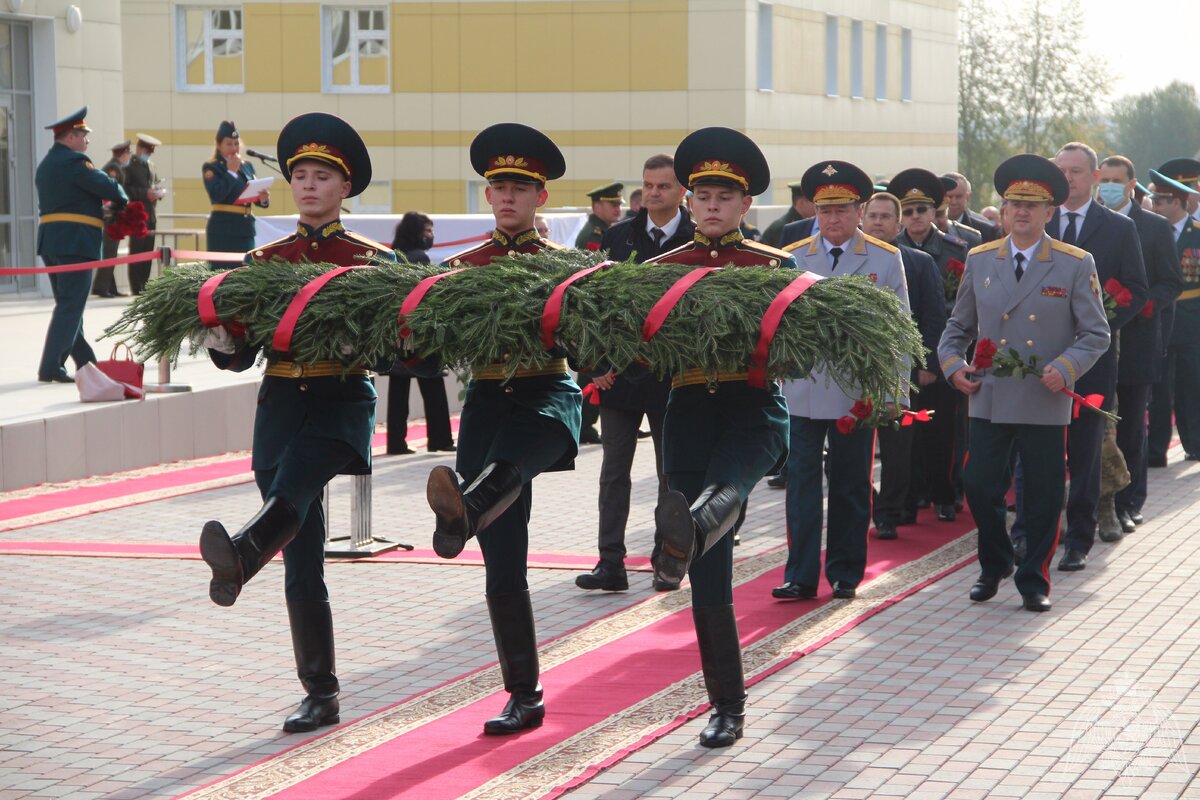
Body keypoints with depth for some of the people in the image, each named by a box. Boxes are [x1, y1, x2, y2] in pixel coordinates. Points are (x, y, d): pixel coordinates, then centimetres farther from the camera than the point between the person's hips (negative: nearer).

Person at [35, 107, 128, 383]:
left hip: (50, 241, 10)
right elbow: (109, 187, -15)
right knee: (70, 306, -7)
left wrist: (100, 206, 11)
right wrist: (122, 200, 6)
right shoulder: (74, 161, -13)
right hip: (75, 243, -10)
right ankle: (50, 368, -11)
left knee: (68, 304, 15)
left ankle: (85, 361, 23)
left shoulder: (45, 165, 17)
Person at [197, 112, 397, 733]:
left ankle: (241, 556, -66)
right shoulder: (264, 260, 12)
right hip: (281, 403, 3)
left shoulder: (373, 260, 5)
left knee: (295, 475, -37)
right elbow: (240, 353, 9)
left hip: (342, 401, -3)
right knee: (302, 563, 2)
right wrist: (220, 339, -13)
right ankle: (320, 695, 8)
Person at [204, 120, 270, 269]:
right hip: (223, 229, -6)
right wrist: (231, 171, -11)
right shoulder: (211, 167, -2)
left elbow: (254, 195, 15)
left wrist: (263, 199, -9)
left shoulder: (247, 166, 15)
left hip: (245, 228, 6)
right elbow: (216, 195, -18)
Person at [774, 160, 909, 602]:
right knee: (802, 482, -1)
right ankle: (800, 575, 3)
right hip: (802, 391, 1)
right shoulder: (792, 257, 8)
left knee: (851, 486, 7)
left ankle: (845, 574, 17)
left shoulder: (885, 259, 5)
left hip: (857, 394, -1)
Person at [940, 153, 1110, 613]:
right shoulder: (979, 260, 8)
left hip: (1045, 404, -2)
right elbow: (959, 325, 17)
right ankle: (994, 566, 25)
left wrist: (1065, 368, -16)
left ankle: (1034, 581, 19)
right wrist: (952, 364, -2)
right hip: (989, 399, 2)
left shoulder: (1076, 265, -1)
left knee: (1042, 497, 3)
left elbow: (1096, 334, 0)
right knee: (979, 487, 2)